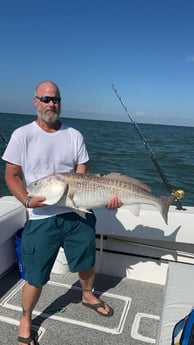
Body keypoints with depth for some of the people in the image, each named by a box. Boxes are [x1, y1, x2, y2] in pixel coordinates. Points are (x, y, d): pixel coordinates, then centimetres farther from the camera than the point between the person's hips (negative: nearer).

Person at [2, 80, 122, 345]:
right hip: (41, 218, -3)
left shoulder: (74, 135, 3)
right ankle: (25, 320, 36)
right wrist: (28, 200, -19)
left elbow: (83, 176, 1)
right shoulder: (22, 135, -4)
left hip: (77, 214, 4)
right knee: (35, 278, 6)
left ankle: (88, 296, 51)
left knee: (88, 262, 19)